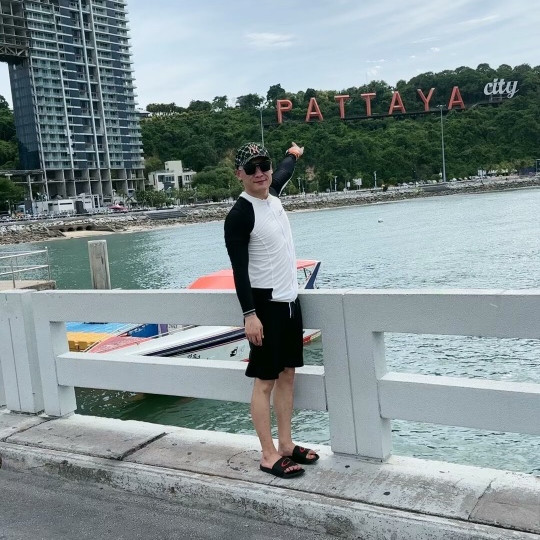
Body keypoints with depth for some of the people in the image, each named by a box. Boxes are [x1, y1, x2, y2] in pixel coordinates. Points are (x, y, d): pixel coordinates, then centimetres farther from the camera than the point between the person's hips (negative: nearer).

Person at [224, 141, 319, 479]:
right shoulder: (240, 215, -14)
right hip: (265, 304, -8)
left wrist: (294, 155, 51)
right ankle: (269, 455, 7)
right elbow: (239, 270, -16)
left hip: (290, 299, 8)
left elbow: (283, 172, 32)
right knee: (265, 380, -1)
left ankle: (286, 445, 22)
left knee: (287, 374, 12)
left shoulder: (272, 194, 7)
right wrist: (250, 314, -20)